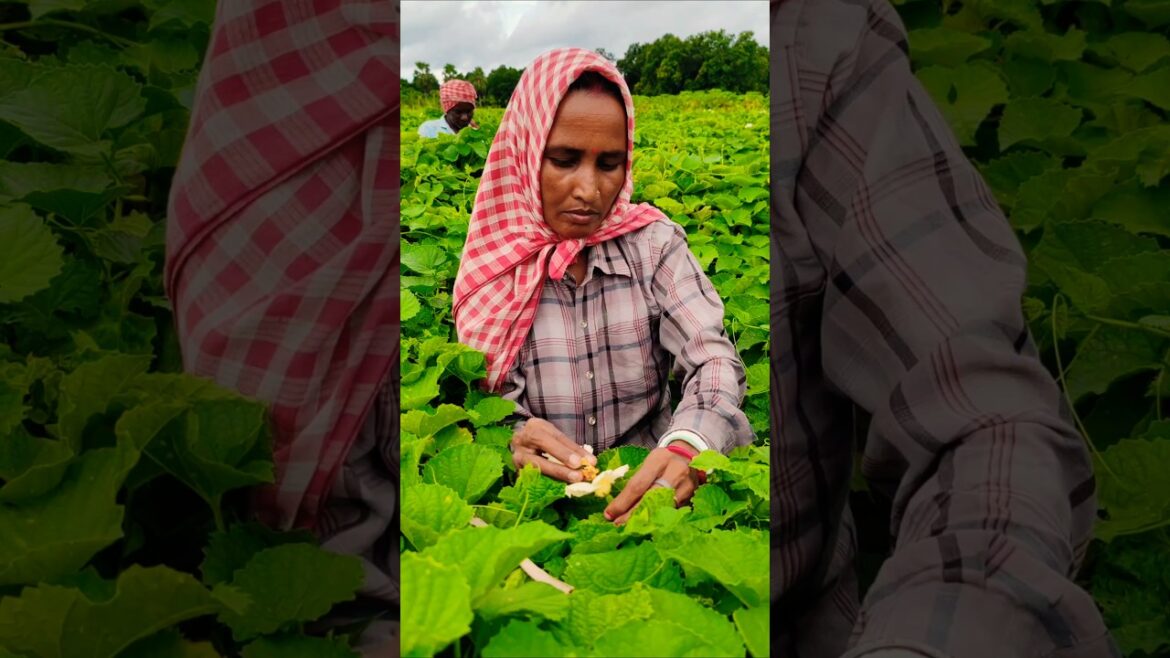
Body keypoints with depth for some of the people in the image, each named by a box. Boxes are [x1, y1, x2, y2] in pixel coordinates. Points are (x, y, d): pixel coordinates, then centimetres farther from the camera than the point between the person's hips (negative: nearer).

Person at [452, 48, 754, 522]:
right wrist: (512, 442, -30)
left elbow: (714, 359, -12)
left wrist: (686, 446, -34)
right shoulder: (494, 263, -3)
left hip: (652, 479, 0)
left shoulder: (655, 243, -3)